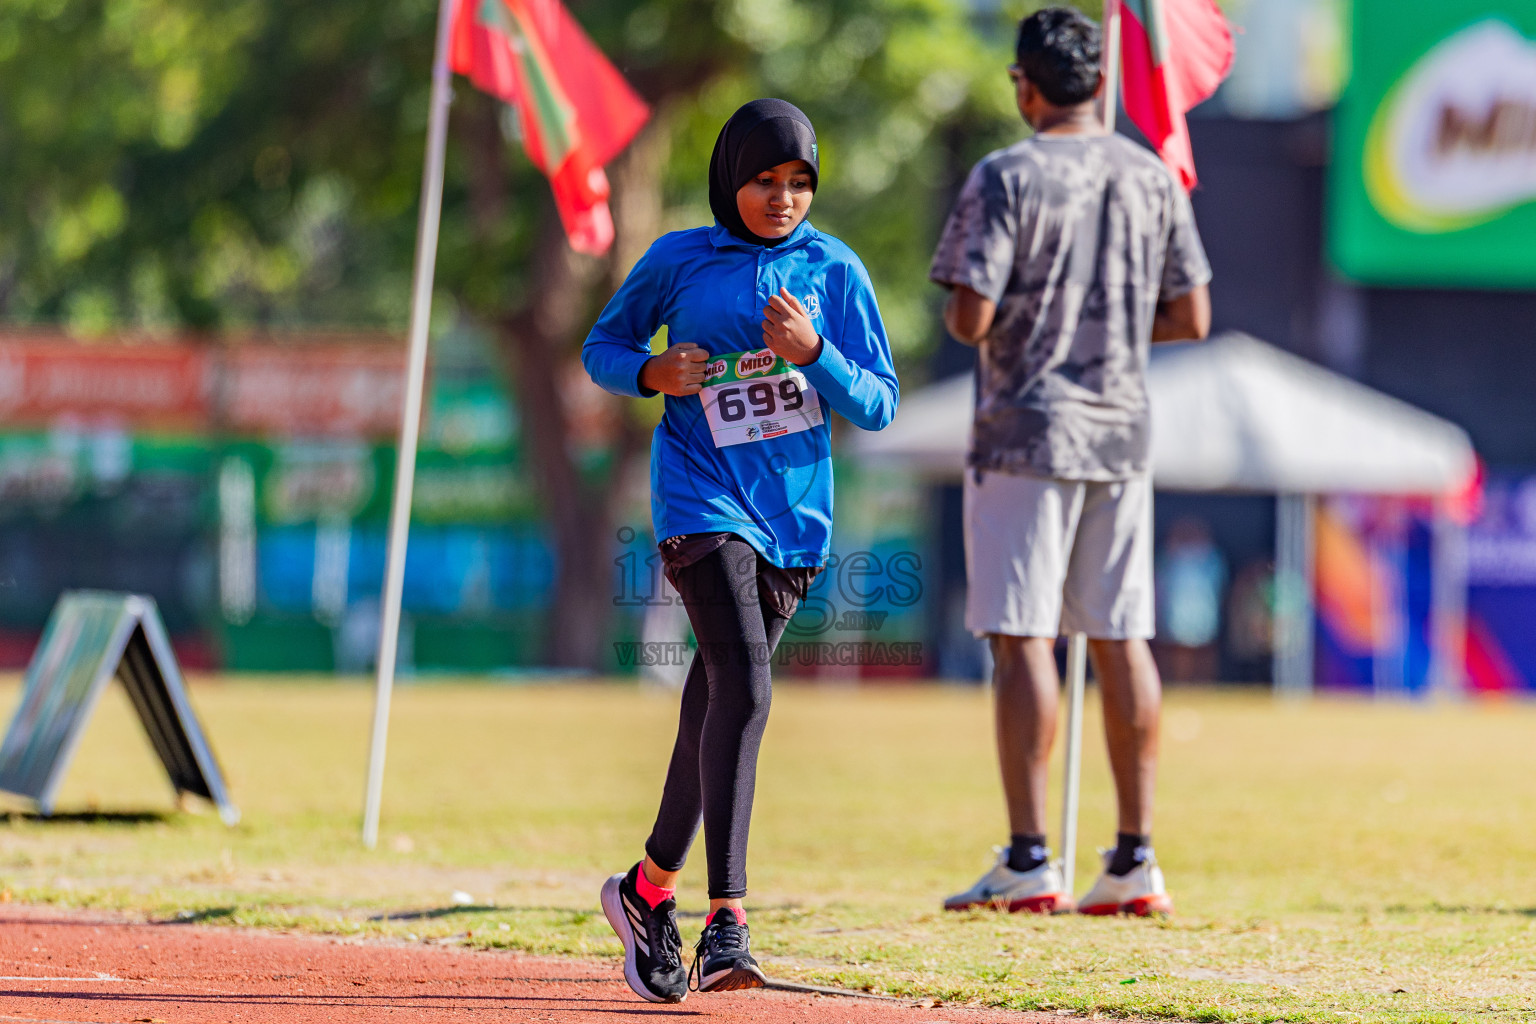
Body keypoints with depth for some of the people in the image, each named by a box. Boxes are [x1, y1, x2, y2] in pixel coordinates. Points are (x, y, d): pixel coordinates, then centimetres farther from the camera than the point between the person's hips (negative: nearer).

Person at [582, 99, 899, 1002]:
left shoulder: (835, 270, 4)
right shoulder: (678, 261, 2)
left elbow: (879, 407, 2)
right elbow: (603, 348, 14)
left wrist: (812, 352, -16)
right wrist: (655, 374, -8)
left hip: (795, 517, 3)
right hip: (703, 500, -3)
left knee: (718, 703, 12)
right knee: (743, 688, -21)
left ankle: (652, 885, 32)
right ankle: (727, 921, -25)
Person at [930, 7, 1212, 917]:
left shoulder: (1006, 177, -10)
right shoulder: (1152, 178, 7)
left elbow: (972, 319, -16)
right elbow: (1191, 318, 8)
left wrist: (963, 320, 6)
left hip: (1027, 433, -5)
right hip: (1121, 433, 5)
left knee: (1024, 639, -5)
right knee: (1122, 640, 9)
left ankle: (1029, 862, -10)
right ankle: (1136, 861, 9)